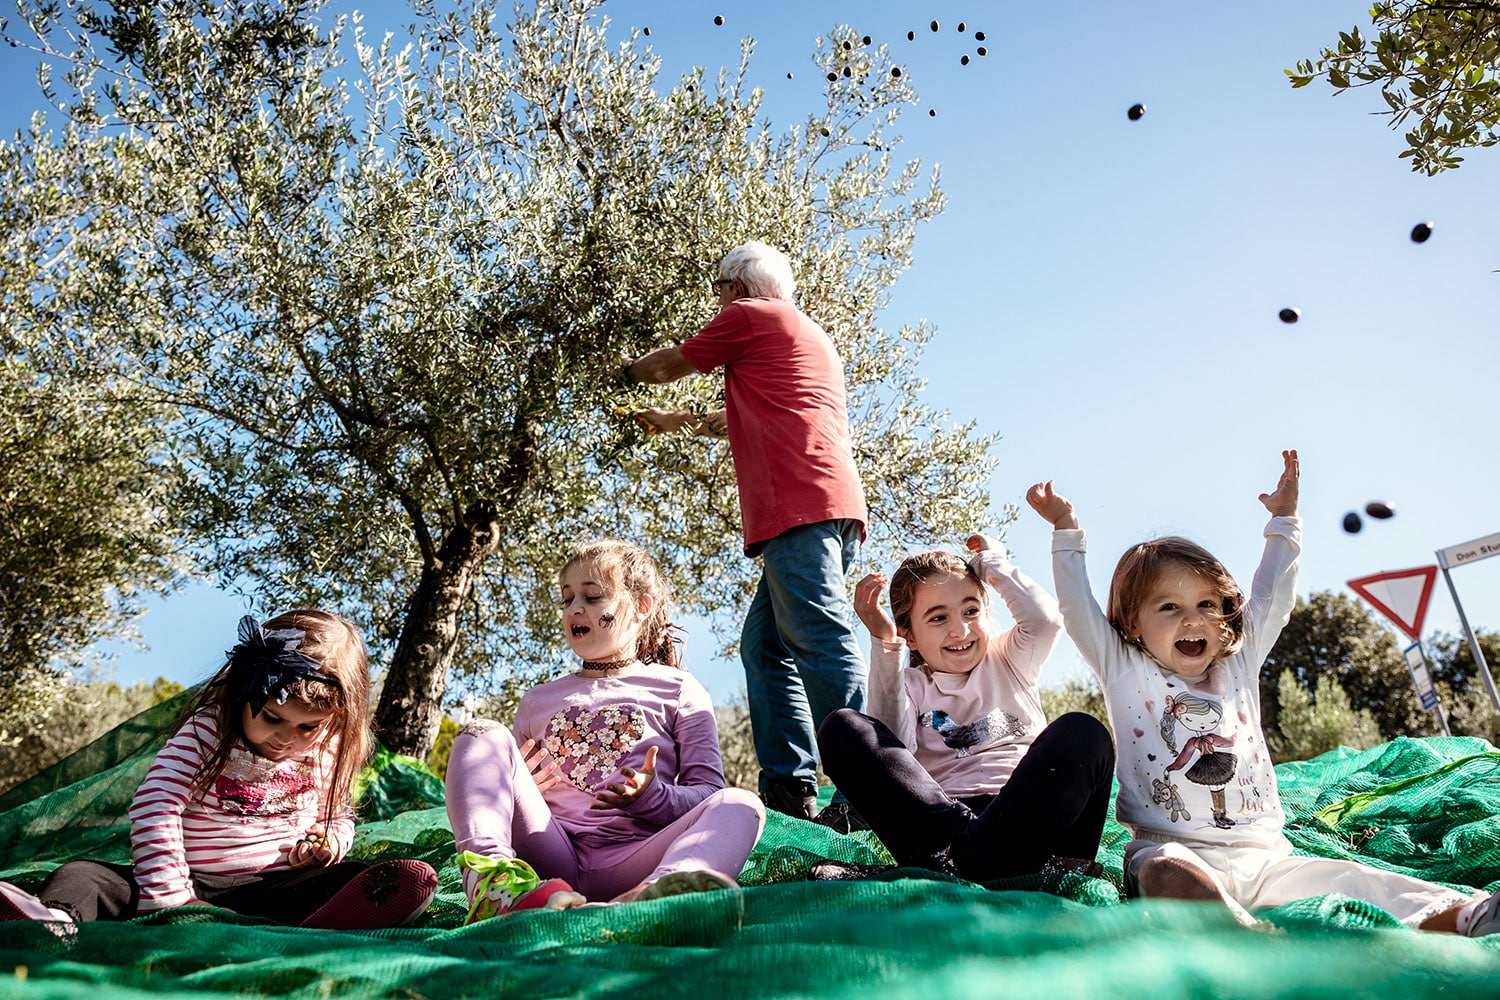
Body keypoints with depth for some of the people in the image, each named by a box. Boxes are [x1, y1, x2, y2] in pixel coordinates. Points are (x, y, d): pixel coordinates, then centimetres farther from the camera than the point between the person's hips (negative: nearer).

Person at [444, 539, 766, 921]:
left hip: (630, 859, -2)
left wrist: (651, 796, -13)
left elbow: (709, 794, 8)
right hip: (550, 862, 3)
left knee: (741, 805, -27)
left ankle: (649, 897, -60)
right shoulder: (536, 701, 28)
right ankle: (491, 879, -40)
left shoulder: (678, 690, 17)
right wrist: (507, 787, 3)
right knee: (481, 734, -12)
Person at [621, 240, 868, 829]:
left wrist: (627, 371, 43)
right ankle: (788, 788, 6)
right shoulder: (808, 335, 34)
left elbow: (670, 365, 21)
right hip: (835, 509, 9)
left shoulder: (750, 315, 9)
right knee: (764, 644, 9)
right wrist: (682, 421, 55)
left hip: (798, 504, -9)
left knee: (822, 643, -16)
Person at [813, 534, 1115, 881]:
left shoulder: (1007, 660, 20)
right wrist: (884, 646, -9)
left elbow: (1045, 618, -3)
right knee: (842, 727, -17)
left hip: (1027, 813, 1)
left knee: (1083, 732, -26)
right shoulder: (909, 684, 17)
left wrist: (992, 562, 12)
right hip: (938, 814, 0)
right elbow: (889, 746, -6)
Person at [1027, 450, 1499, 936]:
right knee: (1168, 874, -39)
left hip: (1261, 857, 6)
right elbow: (1078, 609, -3)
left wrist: (1284, 520, 22)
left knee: (1350, 877, -18)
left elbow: (1274, 597, 20)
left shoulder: (1237, 667, 16)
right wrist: (1067, 531, -2)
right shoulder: (1128, 672, 4)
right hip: (1169, 847, -5)